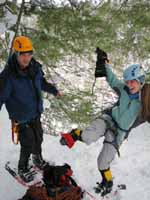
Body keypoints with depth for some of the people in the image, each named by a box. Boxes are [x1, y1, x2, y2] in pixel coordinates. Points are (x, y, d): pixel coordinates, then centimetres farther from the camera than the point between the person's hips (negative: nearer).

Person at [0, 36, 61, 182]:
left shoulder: (35, 67, -9)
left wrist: (54, 91, 23)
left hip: (36, 112, 6)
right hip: (21, 118, -6)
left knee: (38, 138, 21)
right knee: (27, 143, 0)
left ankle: (38, 158, 51)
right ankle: (22, 168, 27)